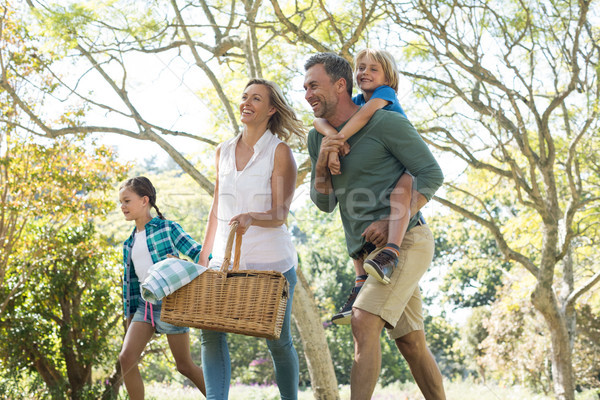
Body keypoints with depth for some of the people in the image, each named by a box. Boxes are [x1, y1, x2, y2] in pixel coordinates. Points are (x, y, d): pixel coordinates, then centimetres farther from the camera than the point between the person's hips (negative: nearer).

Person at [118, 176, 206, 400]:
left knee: (184, 365, 2)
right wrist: (130, 315, 20)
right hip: (145, 304, 6)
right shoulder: (129, 243, 15)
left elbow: (196, 253, -8)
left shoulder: (168, 228, -2)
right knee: (126, 358, -10)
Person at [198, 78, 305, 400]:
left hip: (271, 259, -4)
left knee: (278, 341, 2)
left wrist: (251, 219, -32)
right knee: (211, 332, -12)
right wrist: (203, 256, 16)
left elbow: (280, 214, -11)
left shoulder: (280, 152, -4)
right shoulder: (224, 152, 11)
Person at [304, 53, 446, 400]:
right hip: (367, 252, 8)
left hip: (404, 241, -8)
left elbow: (432, 174, -11)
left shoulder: (386, 122, -11)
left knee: (364, 321, -22)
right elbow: (325, 203, 11)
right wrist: (321, 163, -9)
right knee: (411, 342, 12)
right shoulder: (318, 138, 11)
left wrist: (391, 221, -21)